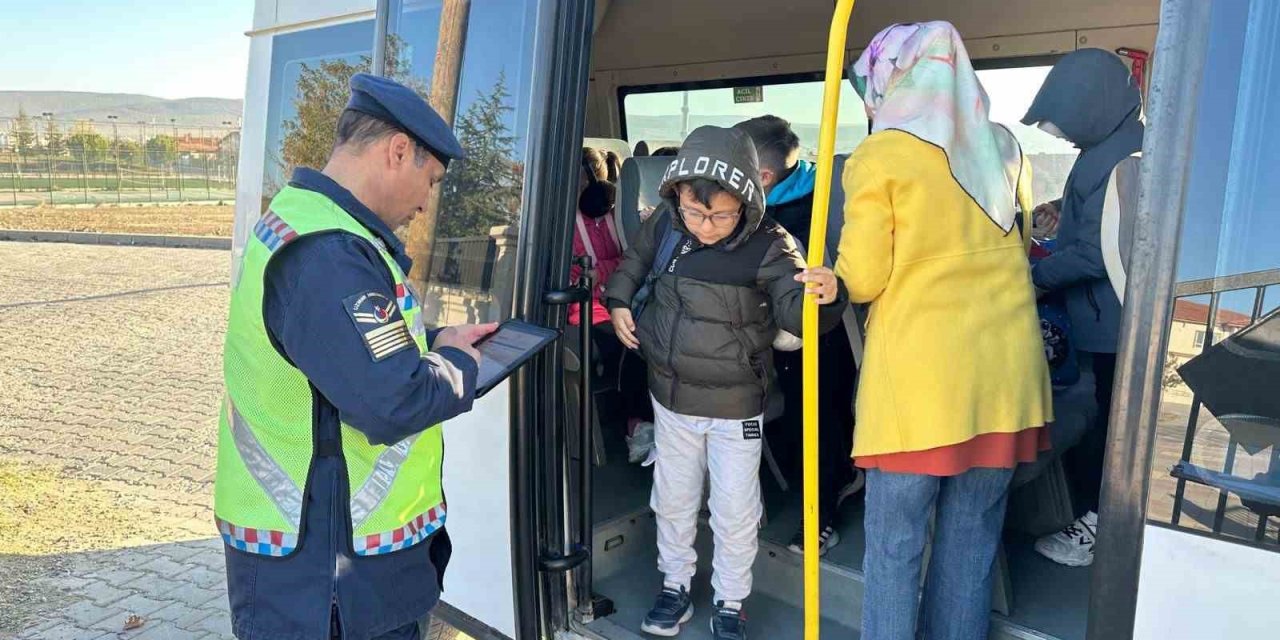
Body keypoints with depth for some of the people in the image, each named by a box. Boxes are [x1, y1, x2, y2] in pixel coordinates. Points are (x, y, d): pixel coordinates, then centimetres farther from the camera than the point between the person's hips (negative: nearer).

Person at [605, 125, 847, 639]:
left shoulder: (768, 246, -20)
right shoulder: (664, 226, -8)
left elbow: (794, 309, -30)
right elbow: (634, 261, 13)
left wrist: (822, 296, -51)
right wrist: (618, 301, 1)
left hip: (734, 405, -3)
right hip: (671, 395, 4)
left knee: (735, 511, 9)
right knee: (673, 499, 19)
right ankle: (675, 587, 41)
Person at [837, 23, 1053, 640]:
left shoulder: (879, 156, -6)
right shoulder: (1003, 146, 10)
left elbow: (861, 279, -6)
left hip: (919, 374, -5)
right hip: (1006, 369, 5)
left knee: (894, 544, 6)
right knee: (972, 541, 14)